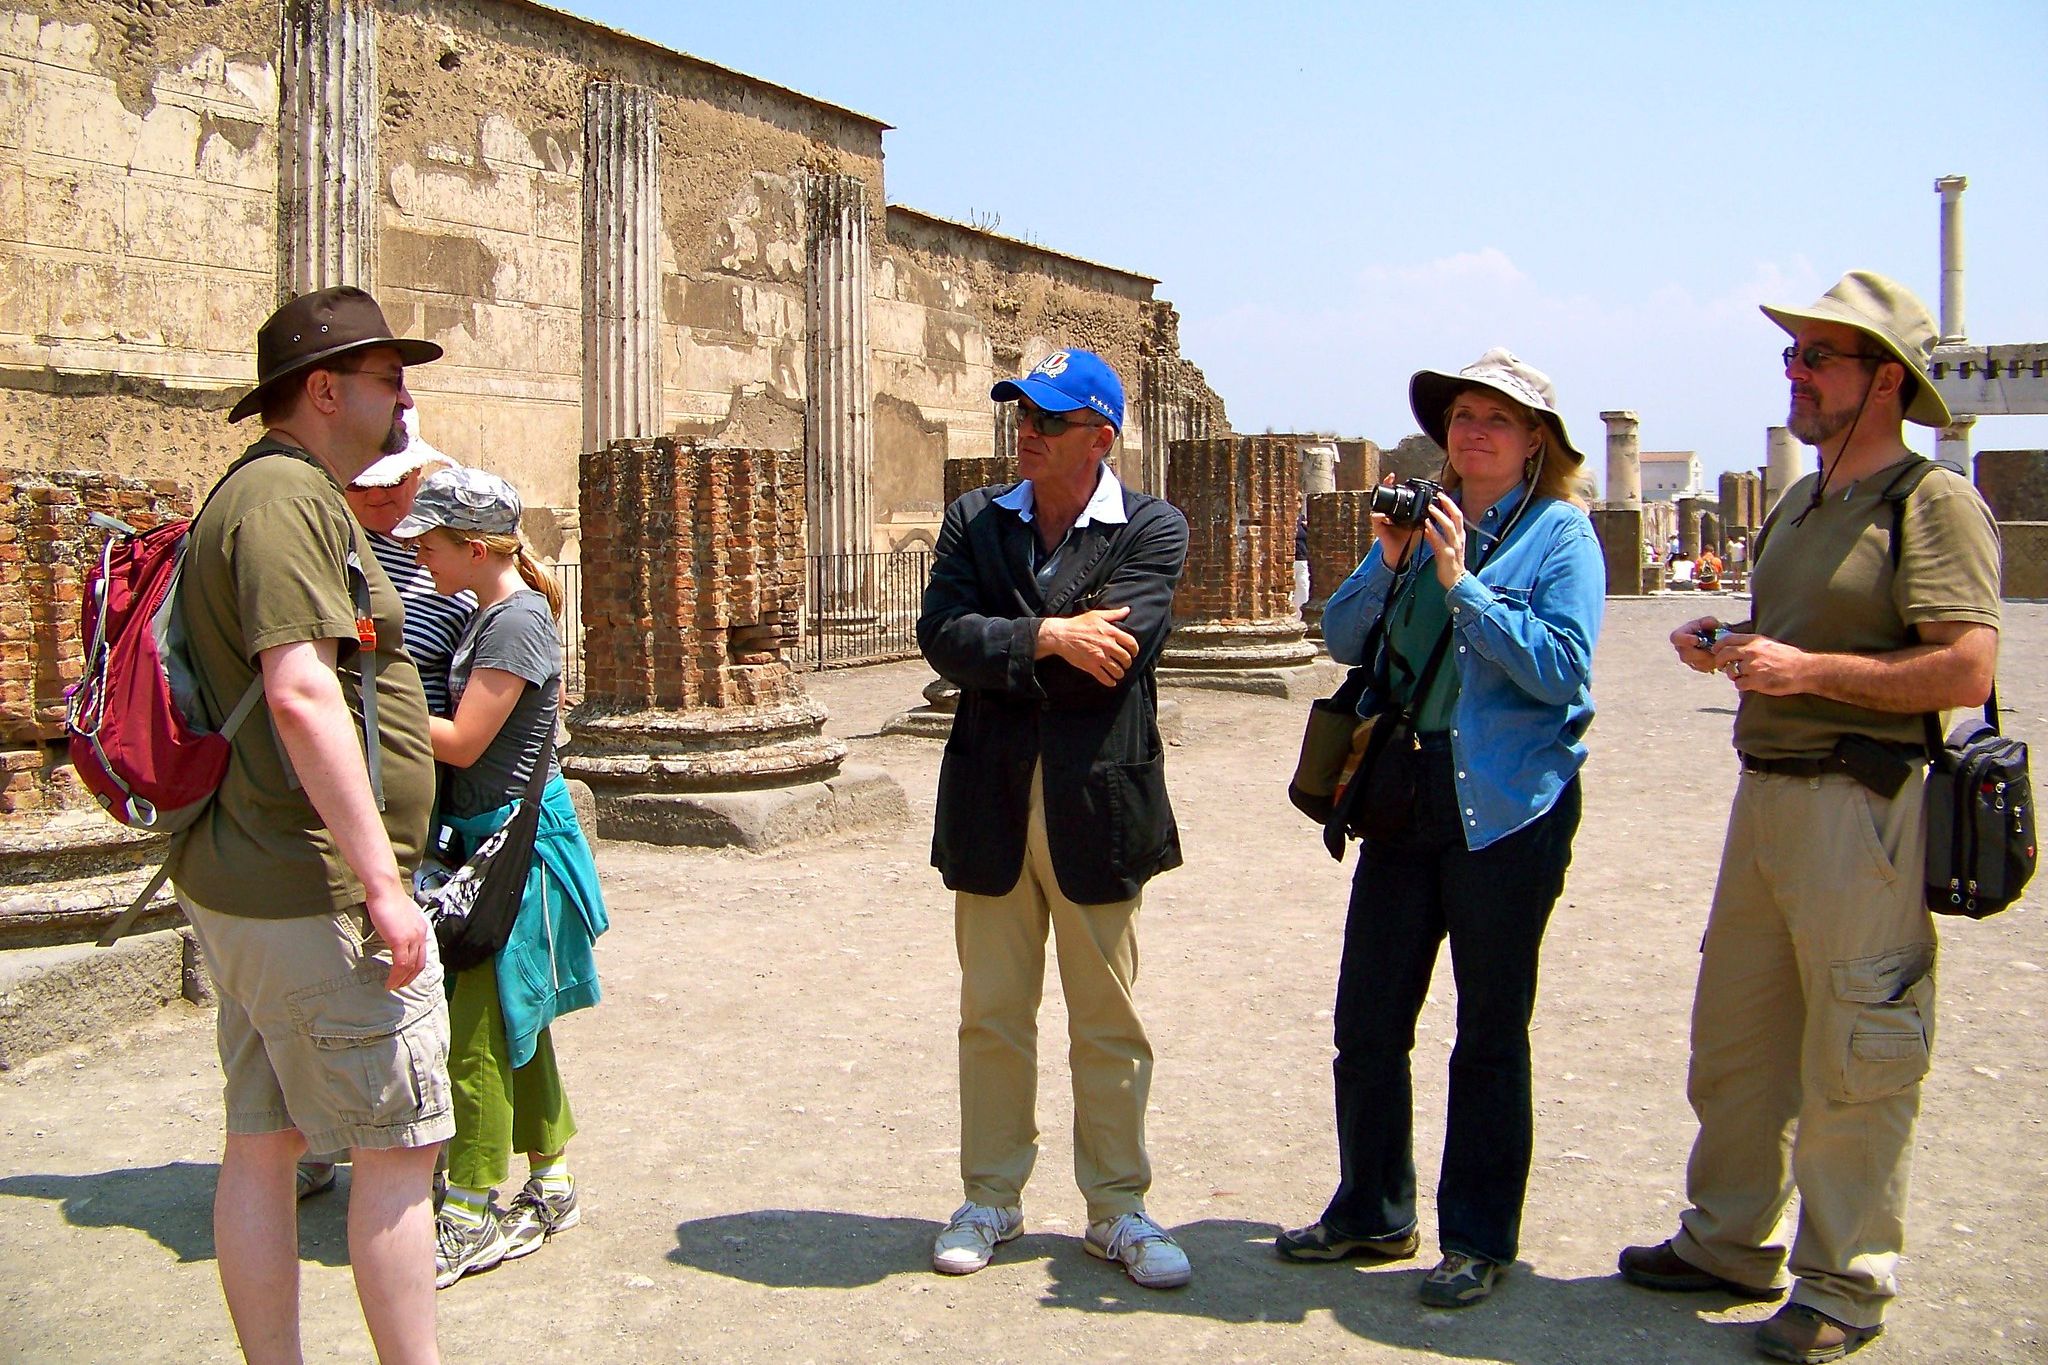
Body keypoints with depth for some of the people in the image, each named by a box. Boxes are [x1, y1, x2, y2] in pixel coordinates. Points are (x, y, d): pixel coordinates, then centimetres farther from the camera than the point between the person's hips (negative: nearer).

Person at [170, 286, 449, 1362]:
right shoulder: (287, 497, -15)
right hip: (314, 890, -10)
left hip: (242, 882, 10)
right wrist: (384, 883, -26)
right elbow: (301, 695, -25)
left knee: (262, 1143, 13)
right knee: (398, 1148, -1)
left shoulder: (258, 494, 18)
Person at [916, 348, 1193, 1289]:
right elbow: (941, 635, -8)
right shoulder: (975, 519, 6)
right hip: (991, 805, 3)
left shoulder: (1153, 530, -3)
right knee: (992, 1017, 13)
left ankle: (1118, 1210, 25)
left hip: (1097, 804, -2)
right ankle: (990, 1201, 29)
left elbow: (1111, 656, -17)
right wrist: (1046, 637, -19)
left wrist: (996, 652, -10)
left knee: (1109, 1024, 9)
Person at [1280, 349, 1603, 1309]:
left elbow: (1562, 669, -15)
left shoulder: (1560, 533, -4)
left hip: (1506, 807, -5)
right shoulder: (1421, 517, 10)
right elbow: (1343, 640, 6)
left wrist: (1463, 582, -18)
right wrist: (1389, 561, -9)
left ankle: (1480, 1239, 22)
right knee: (1366, 1018, 8)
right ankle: (1372, 1213, 26)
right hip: (1406, 797, 5)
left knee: (1490, 1031, 7)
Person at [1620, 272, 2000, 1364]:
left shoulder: (1936, 502, -9)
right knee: (1733, 1039, 16)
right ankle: (1730, 1242, 31)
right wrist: (1724, 645, 7)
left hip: (1865, 810, -9)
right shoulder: (1800, 502, 17)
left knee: (1854, 1064, 1)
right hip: (1766, 792, 9)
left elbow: (1968, 669, -19)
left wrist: (1809, 669, -20)